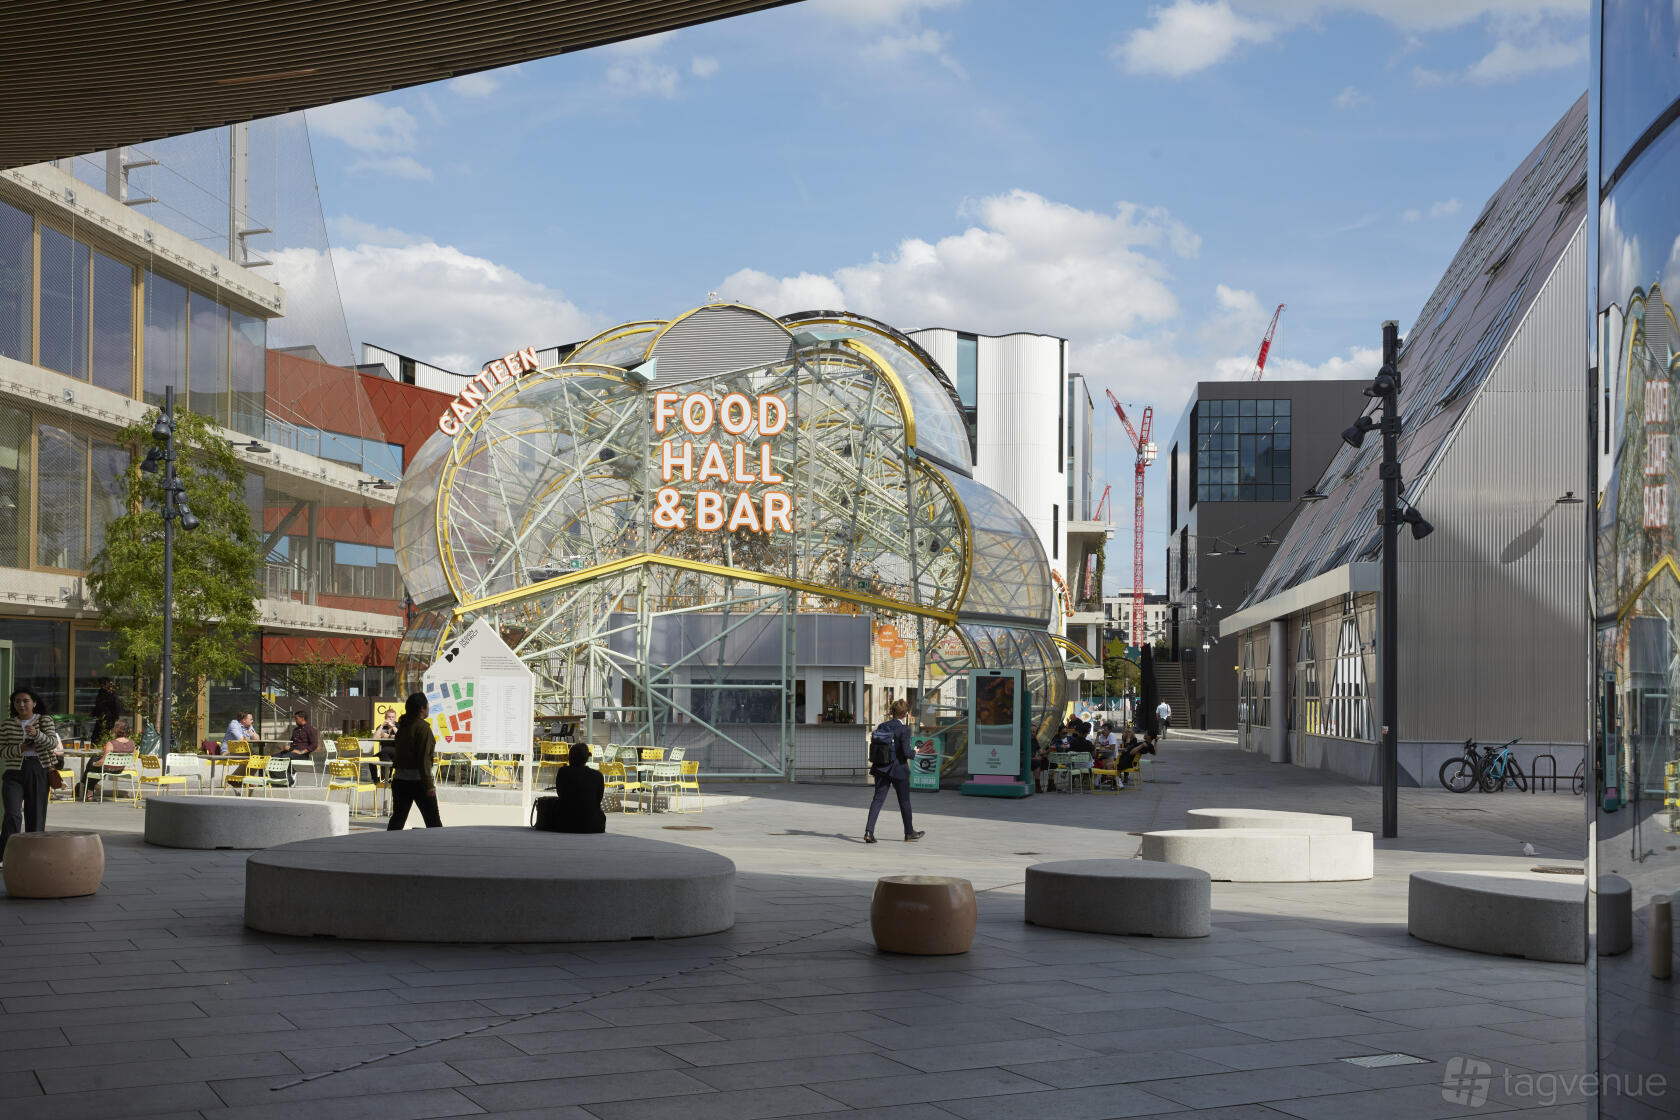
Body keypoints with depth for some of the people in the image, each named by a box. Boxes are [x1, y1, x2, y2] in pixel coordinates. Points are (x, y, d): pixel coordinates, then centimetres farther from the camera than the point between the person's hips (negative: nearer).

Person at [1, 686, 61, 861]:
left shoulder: (45, 720, 6)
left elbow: (53, 743, -8)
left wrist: (37, 734, -26)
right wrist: (20, 749, -14)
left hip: (39, 771, 1)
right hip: (14, 772, -1)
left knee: (36, 815, 3)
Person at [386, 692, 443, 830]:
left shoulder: (402, 727, 10)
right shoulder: (422, 727, -12)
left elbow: (395, 753, 14)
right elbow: (424, 758, -17)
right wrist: (429, 784, -17)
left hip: (399, 778, 7)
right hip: (418, 779, -7)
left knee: (397, 818, 8)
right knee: (433, 820, 0)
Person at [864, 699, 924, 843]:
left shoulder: (882, 727, 2)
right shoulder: (904, 729, -15)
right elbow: (906, 752, -19)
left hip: (881, 769, 4)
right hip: (899, 769, -4)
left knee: (878, 799, 3)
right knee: (904, 801, 12)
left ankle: (869, 831, -11)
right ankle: (909, 832, 26)